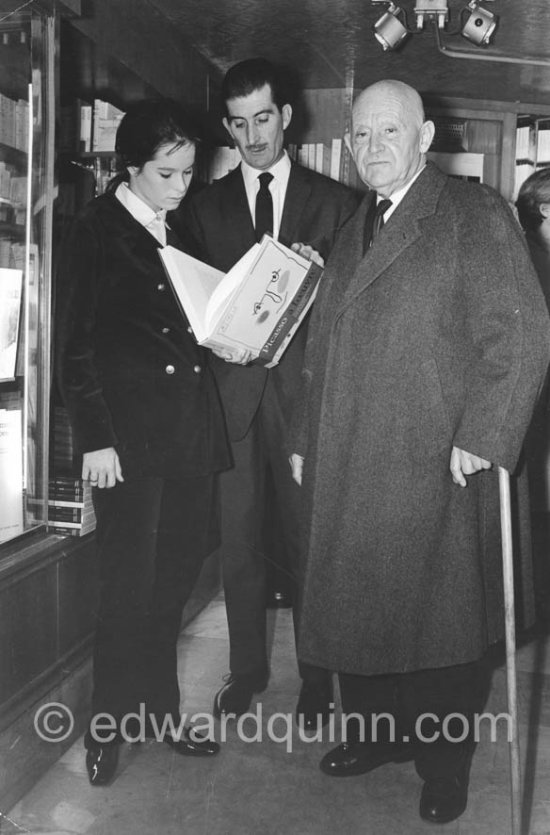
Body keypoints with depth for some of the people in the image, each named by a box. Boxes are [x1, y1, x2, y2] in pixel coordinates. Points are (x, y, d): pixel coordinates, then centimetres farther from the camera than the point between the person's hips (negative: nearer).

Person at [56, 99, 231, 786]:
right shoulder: (96, 230, -1)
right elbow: (75, 342, -5)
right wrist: (95, 439, -11)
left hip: (190, 432, 5)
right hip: (127, 432, -5)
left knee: (173, 578, 10)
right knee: (130, 582, 0)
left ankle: (158, 711, 26)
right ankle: (109, 724, 19)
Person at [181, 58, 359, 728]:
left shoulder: (334, 200, 8)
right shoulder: (206, 206, 13)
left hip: (304, 385, -1)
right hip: (231, 385, 2)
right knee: (238, 535, 8)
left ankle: (317, 679, 19)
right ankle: (247, 668, 25)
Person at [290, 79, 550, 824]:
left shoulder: (474, 215, -4)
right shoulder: (352, 230, 17)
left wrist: (481, 438, -16)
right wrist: (306, 440, 13)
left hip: (435, 470, -6)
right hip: (348, 470, 6)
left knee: (440, 618, 7)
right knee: (356, 608, 14)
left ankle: (444, 763, 27)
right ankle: (375, 731, 36)